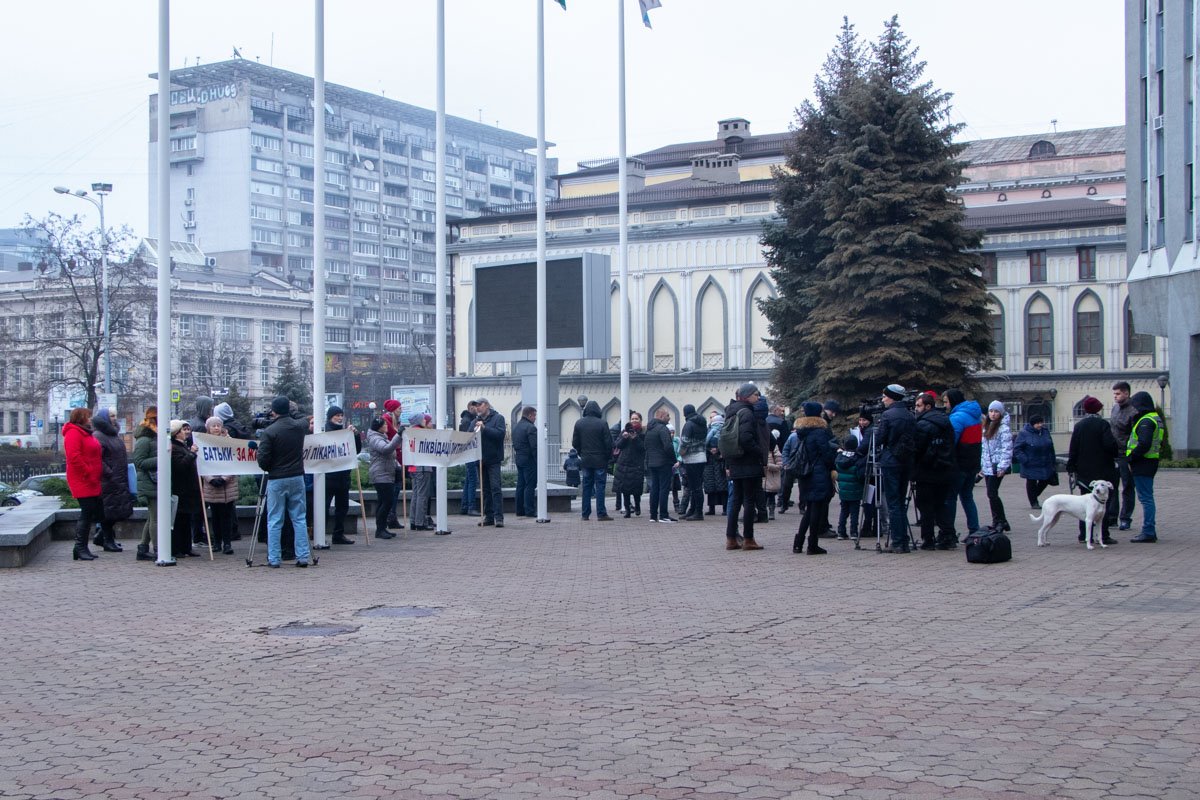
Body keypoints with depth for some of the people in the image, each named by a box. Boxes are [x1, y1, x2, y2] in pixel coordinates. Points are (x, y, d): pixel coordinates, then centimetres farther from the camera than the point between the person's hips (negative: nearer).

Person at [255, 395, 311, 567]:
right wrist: (289, 413, 23)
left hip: (276, 480, -3)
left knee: (274, 521, 4)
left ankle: (274, 559, 5)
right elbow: (304, 419, 25)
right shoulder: (300, 426, -1)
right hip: (297, 477, 3)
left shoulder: (269, 431, -13)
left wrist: (267, 469, 7)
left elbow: (263, 459, -13)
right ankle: (303, 556, 7)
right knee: (299, 519, 9)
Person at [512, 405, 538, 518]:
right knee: (530, 485, -5)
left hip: (518, 458, 9)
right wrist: (538, 461, -15)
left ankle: (519, 510, 14)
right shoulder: (530, 427, -15)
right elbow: (534, 446, -19)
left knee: (520, 485, 12)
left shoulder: (515, 426, 13)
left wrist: (517, 455, 18)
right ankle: (529, 510, -6)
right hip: (529, 459, -9)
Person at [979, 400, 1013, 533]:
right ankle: (999, 522, 15)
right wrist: (981, 465, 18)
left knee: (992, 493, -11)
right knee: (991, 494, 8)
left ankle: (999, 522, -3)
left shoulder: (1004, 428, -8)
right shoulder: (986, 427, 17)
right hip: (987, 466, 8)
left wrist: (1002, 466, -19)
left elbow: (1007, 449, -13)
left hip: (997, 466, -8)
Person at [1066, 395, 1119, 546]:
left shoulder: (1079, 426, 3)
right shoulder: (1103, 424, -10)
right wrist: (1115, 455, 3)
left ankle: (1084, 535, 10)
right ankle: (1103, 536, -3)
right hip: (1102, 470, -4)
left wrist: (1071, 468, 9)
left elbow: (1073, 449, 3)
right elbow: (1110, 444, -17)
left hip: (1084, 471, 4)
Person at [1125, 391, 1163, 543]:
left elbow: (1144, 445, -27)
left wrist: (1130, 457, -15)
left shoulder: (1146, 421, -16)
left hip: (1143, 464, -10)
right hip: (1151, 462, 10)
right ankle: (1150, 531, 21)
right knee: (1147, 498, 16)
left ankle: (1148, 533, -7)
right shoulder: (1156, 418, 17)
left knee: (1145, 498, -8)